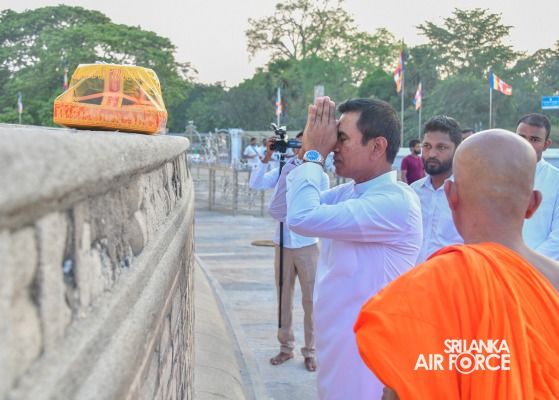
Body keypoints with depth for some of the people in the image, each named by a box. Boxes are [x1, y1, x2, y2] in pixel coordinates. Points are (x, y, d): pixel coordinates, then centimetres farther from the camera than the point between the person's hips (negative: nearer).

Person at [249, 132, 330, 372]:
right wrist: (267, 157, -20)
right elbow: (255, 184, -13)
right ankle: (286, 347, 25)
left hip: (307, 245, -2)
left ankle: (311, 351, 16)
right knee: (284, 299, 12)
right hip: (283, 244, 2)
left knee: (311, 301, 3)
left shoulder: (320, 176, -3)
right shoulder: (282, 172, 1)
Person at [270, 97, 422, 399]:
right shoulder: (347, 192, 4)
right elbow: (280, 209, 10)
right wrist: (305, 153, -2)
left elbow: (302, 217, -31)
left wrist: (314, 153, -17)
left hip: (363, 355, -8)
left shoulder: (396, 201, -23)